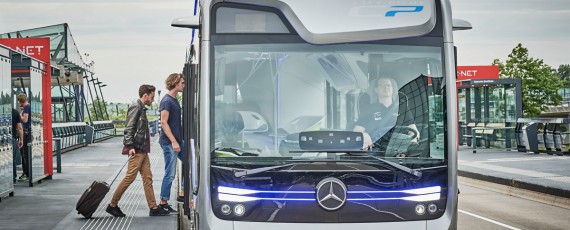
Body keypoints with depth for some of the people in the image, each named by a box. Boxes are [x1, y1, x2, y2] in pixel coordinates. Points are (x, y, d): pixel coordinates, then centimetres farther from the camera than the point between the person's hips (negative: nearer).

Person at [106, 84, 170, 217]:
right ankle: (112, 205, -1)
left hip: (143, 150, 10)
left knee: (147, 177, 7)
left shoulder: (142, 109, 19)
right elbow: (129, 129, -17)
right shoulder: (136, 108, -10)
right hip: (136, 150, -10)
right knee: (130, 177, -8)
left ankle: (153, 208, 7)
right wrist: (130, 146, -23)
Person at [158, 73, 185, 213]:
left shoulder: (175, 100, 15)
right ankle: (163, 203, 4)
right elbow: (163, 122, -19)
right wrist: (173, 142, -22)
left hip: (178, 141, 9)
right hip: (169, 143, -9)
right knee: (170, 174, -5)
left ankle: (182, 194, 17)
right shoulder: (166, 101, -14)